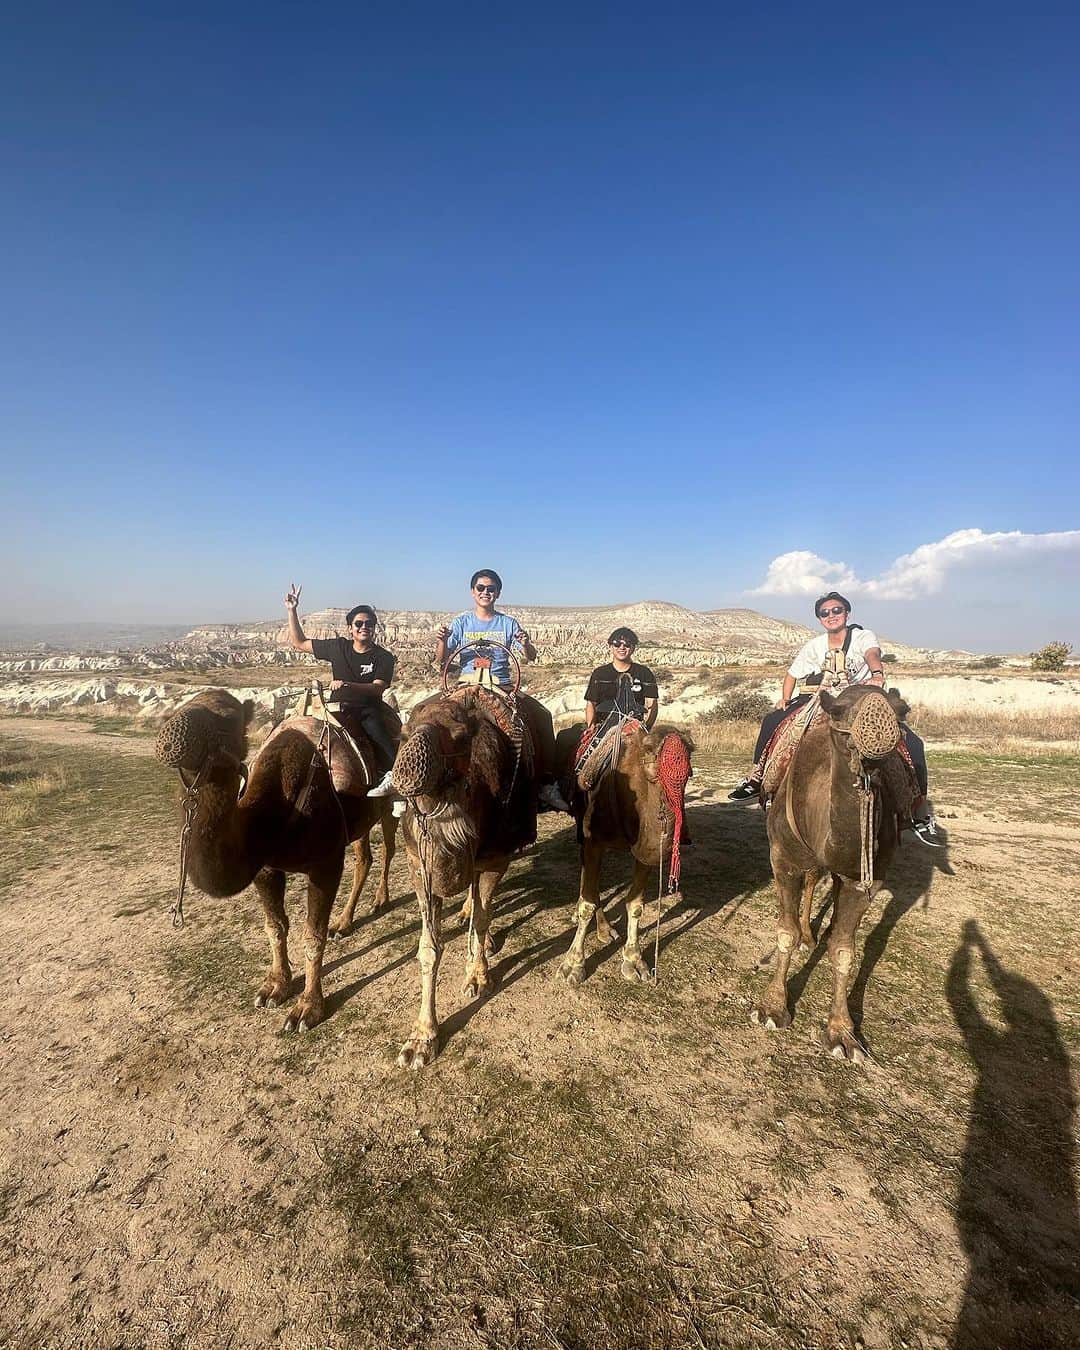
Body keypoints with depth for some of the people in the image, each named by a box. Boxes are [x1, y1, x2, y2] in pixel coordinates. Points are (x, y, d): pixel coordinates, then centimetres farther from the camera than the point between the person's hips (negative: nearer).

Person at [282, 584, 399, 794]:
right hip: (339, 708, 3)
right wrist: (291, 611, 9)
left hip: (369, 708, -3)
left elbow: (377, 688, -13)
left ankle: (393, 773, -36)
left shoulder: (383, 657, 0)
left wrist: (347, 685, -28)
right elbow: (298, 643, 16)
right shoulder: (338, 647, 8)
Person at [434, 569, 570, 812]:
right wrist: (441, 641, -18)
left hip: (503, 685, 0)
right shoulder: (461, 623, 8)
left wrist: (525, 643, -19)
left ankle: (546, 782, -14)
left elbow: (530, 658, 3)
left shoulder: (508, 623, 9)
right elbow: (441, 661, 3)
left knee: (541, 714, -19)